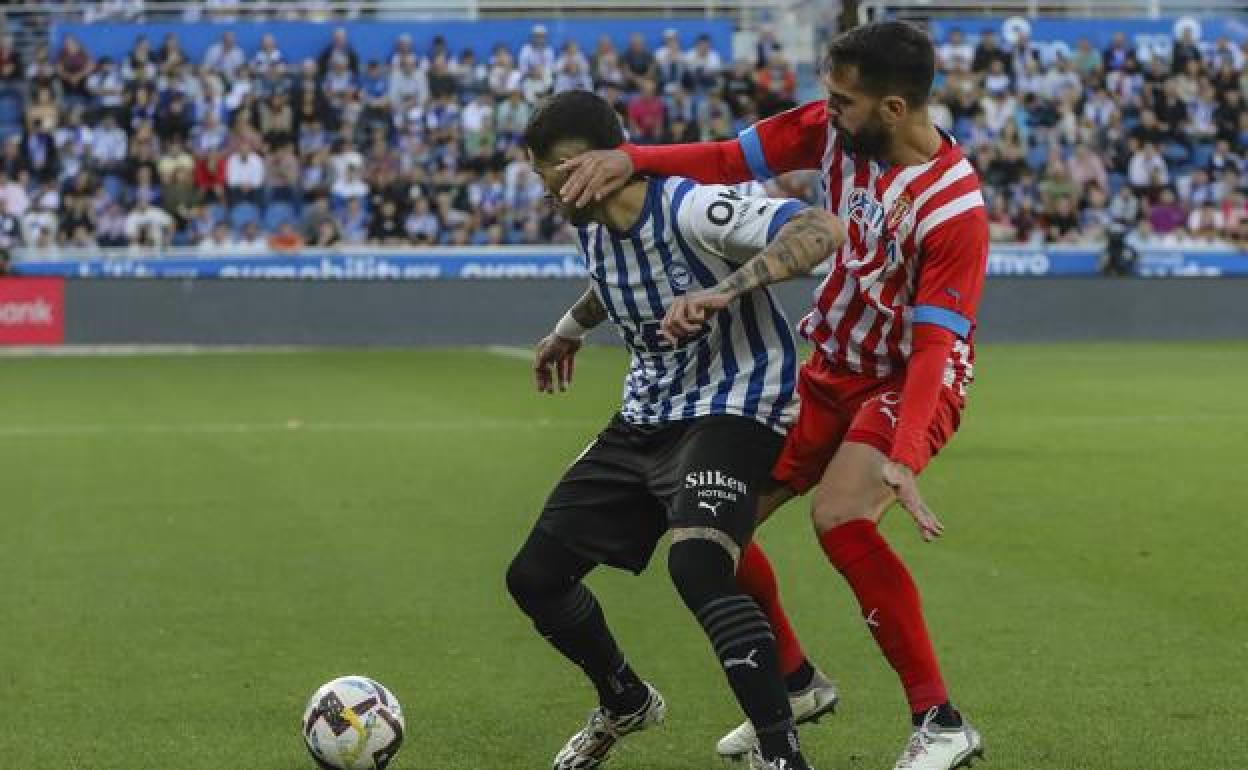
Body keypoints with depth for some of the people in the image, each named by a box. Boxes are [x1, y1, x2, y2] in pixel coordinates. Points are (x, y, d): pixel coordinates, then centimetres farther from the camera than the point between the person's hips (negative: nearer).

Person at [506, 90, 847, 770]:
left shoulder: (691, 209, -24)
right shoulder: (591, 227, 2)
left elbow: (824, 230, -37)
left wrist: (728, 289, -47)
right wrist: (570, 329, 43)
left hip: (732, 408, -9)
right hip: (646, 417, 9)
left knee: (696, 568, -35)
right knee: (533, 576, 8)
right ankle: (625, 706, 35)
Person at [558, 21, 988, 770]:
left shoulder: (954, 209, -28)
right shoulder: (839, 129, -11)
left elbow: (934, 347, -32)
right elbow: (731, 160, -6)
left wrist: (901, 462, -42)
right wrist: (631, 159, -23)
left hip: (910, 381, -7)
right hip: (832, 369, 7)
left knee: (840, 520, -32)